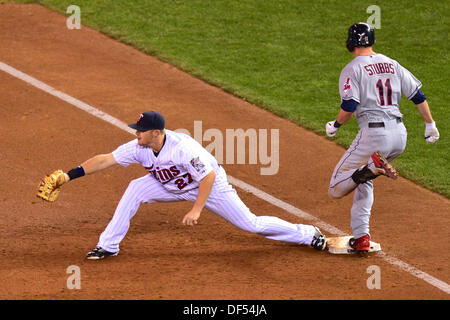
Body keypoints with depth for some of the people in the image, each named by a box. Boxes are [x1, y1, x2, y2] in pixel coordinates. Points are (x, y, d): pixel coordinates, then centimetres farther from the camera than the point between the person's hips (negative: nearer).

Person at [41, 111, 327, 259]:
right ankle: (108, 246, -4)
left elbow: (208, 176, -32)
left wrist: (196, 210, -34)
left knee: (251, 224, -7)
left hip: (211, 185, -6)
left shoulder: (182, 148, -38)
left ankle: (309, 235, 9)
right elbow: (105, 160, -19)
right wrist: (70, 175, -25)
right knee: (135, 189, -13)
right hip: (173, 186, 6)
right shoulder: (139, 148, -20)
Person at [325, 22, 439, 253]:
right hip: (400, 135, 6)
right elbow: (418, 95, 13)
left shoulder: (352, 70, -4)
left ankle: (373, 167, -25)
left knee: (337, 189, 0)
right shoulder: (392, 65, 13)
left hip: (374, 134, -6)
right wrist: (430, 125, 21)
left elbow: (349, 106, -14)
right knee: (362, 180, 26)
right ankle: (361, 237, 14)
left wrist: (335, 125, 4)